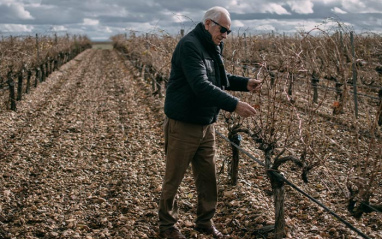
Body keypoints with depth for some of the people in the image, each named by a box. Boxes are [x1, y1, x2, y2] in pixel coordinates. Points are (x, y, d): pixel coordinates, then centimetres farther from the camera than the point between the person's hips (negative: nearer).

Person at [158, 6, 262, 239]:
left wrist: (245, 83, 4)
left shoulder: (213, 48, 8)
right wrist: (234, 104, -35)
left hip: (206, 125, 8)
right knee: (174, 178, 7)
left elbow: (220, 78, 21)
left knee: (208, 176, 14)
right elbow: (201, 86, -32)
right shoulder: (189, 46, -21)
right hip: (183, 125, -8)